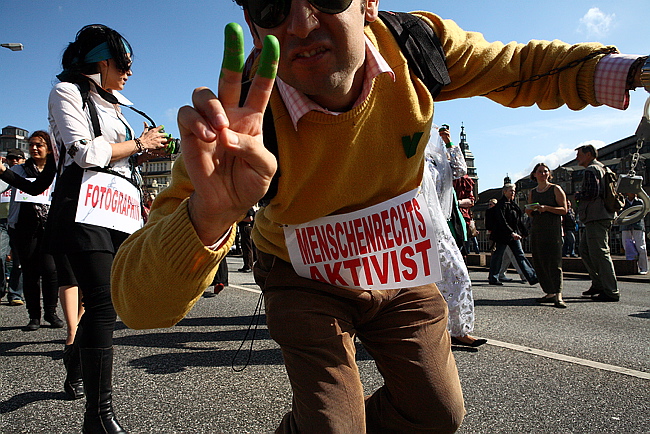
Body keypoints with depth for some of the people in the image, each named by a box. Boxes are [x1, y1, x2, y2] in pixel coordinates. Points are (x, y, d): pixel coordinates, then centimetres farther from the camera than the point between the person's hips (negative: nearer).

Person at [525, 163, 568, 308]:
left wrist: (546, 208, -17)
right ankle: (550, 293, 10)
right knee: (539, 262, 3)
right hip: (536, 229, 6)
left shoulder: (556, 189, 3)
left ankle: (558, 296, -17)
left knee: (554, 261, -13)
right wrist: (530, 210, 0)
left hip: (553, 228, -5)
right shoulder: (532, 192, 17)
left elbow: (564, 210, -4)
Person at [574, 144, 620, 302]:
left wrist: (577, 195, -3)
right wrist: (580, 195, 16)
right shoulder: (602, 168, 21)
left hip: (596, 218, -11)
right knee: (584, 250, 16)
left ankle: (611, 292, -6)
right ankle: (598, 284, 19)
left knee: (599, 253, -9)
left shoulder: (591, 170, -10)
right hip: (601, 216, 11)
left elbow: (592, 193, -21)